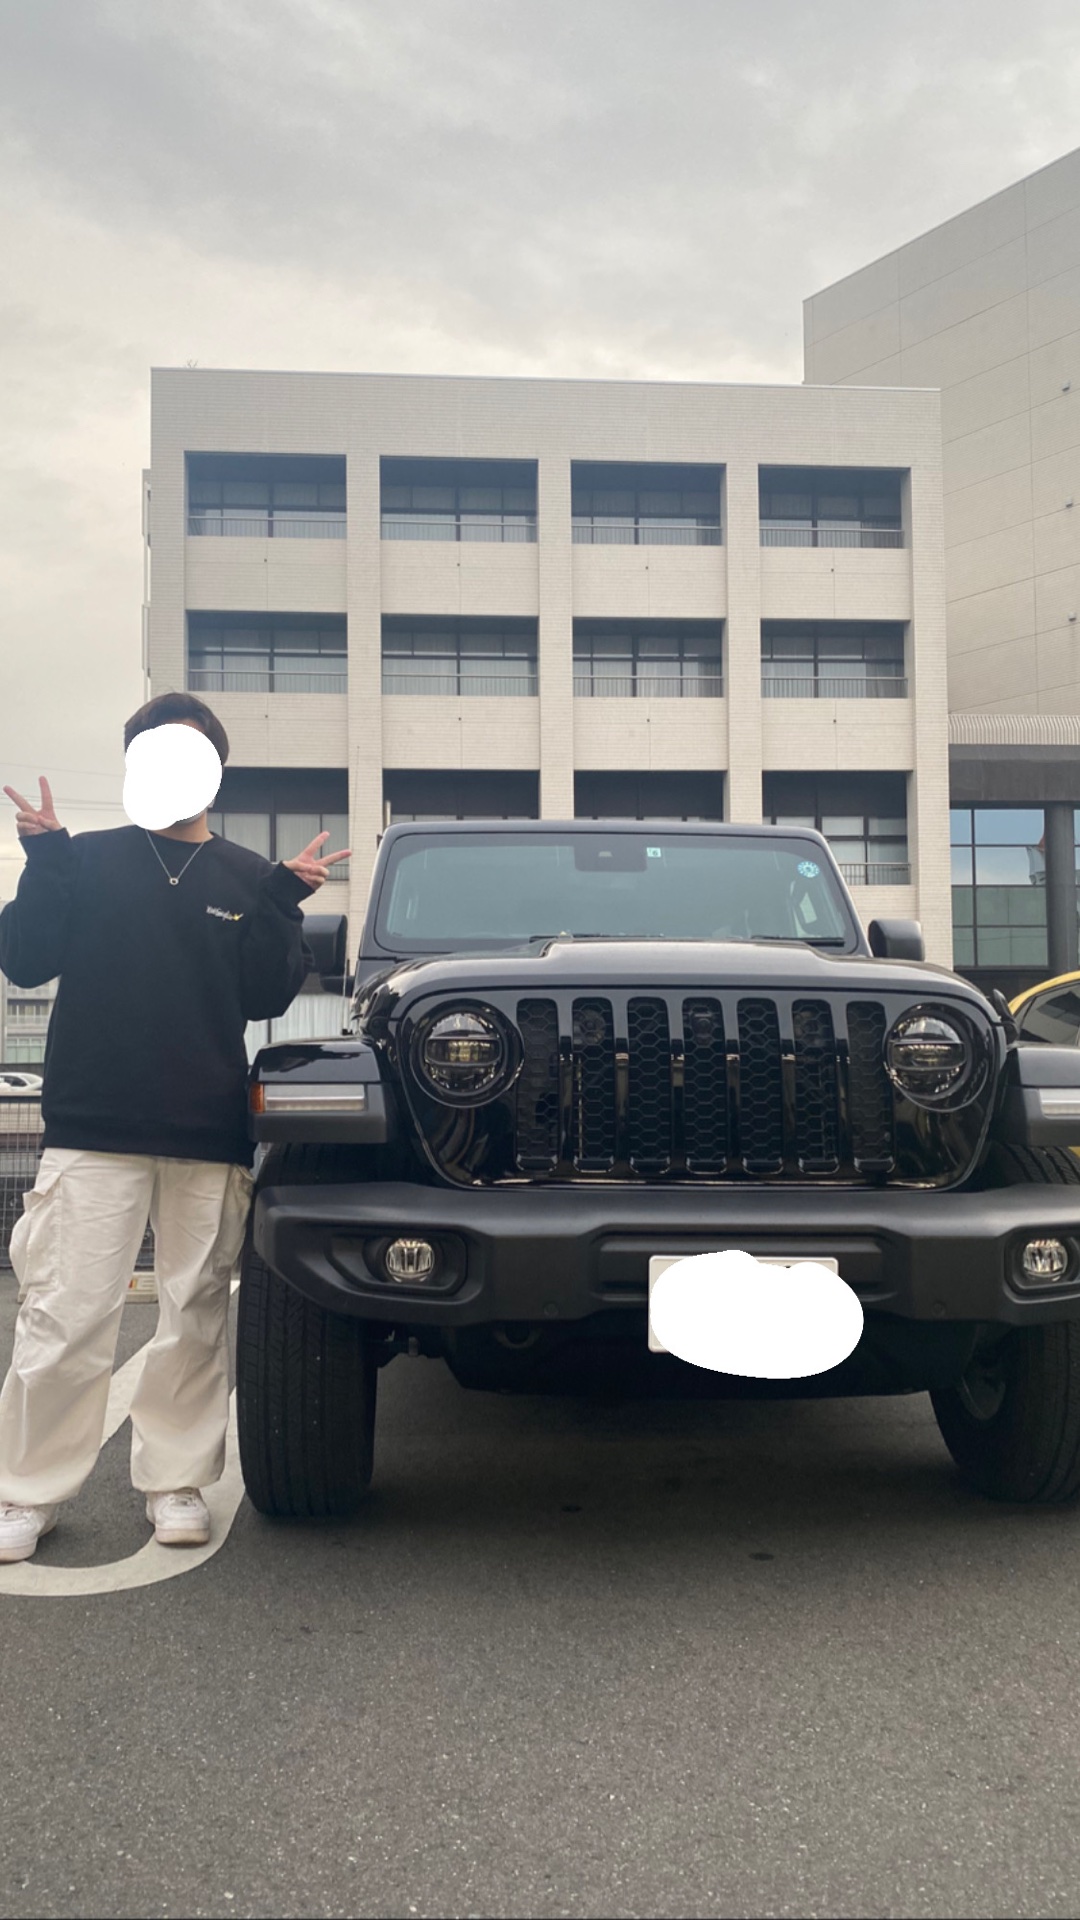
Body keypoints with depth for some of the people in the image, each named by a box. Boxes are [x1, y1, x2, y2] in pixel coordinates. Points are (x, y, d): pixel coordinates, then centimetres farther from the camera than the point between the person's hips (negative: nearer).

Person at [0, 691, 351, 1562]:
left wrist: (282, 903, -9)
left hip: (210, 1134, 2)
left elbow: (266, 998, 2)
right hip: (92, 1126, -1)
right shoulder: (87, 860, 8)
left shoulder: (250, 879, 10)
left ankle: (176, 1481, 20)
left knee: (196, 1313, 7)